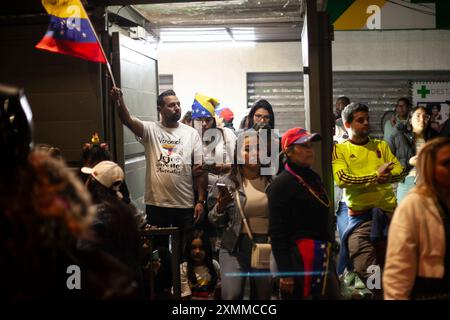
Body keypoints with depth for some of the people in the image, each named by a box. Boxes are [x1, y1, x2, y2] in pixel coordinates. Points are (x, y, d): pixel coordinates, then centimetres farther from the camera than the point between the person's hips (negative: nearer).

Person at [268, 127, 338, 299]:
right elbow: (277, 232, -17)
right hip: (299, 257, -8)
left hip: (323, 256, 8)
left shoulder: (313, 178, 15)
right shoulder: (281, 184, -10)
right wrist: (284, 273, -21)